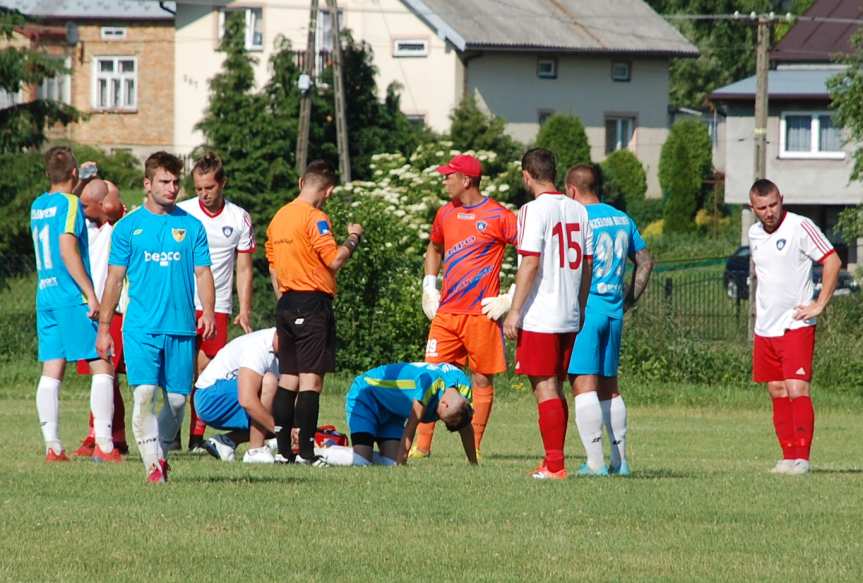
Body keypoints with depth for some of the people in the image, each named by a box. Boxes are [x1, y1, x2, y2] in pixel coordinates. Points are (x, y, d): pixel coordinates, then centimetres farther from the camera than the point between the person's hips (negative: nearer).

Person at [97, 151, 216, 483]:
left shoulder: (191, 226, 9)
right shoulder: (128, 226, 5)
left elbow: (202, 272, 9)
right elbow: (114, 278, 8)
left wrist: (208, 312, -9)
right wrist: (103, 327, 5)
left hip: (182, 328, 2)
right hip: (141, 328, -2)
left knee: (177, 398, 4)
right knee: (145, 393, -14)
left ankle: (161, 449, 25)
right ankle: (153, 463, -12)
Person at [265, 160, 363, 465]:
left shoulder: (279, 217, 13)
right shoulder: (315, 218, -12)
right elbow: (335, 260, -17)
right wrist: (353, 237, 0)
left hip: (286, 304, 8)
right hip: (313, 304, -8)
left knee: (288, 378, 10)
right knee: (310, 379, -8)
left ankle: (283, 449, 9)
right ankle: (306, 451, -12)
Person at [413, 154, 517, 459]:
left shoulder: (498, 216, -6)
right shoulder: (446, 213, 13)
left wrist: (511, 298, -9)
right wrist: (429, 285, 19)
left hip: (481, 314, -5)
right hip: (446, 313, 5)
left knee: (482, 379, 1)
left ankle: (475, 448, 6)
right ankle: (421, 446, 2)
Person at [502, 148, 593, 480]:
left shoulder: (534, 210, -10)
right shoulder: (578, 211, 10)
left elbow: (530, 263, -16)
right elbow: (587, 265, 12)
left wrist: (514, 312, -13)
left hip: (538, 317, -7)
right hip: (569, 316, 7)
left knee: (544, 389, -4)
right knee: (555, 389, 14)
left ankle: (554, 464, -6)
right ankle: (554, 461, 17)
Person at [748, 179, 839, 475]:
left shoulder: (800, 227, -11)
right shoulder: (754, 234, 10)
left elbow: (832, 261, -10)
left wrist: (819, 305, -13)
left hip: (796, 326, -7)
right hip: (765, 328, 7)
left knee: (797, 390, -13)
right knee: (777, 393, 7)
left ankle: (801, 457, -13)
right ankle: (788, 456, 11)